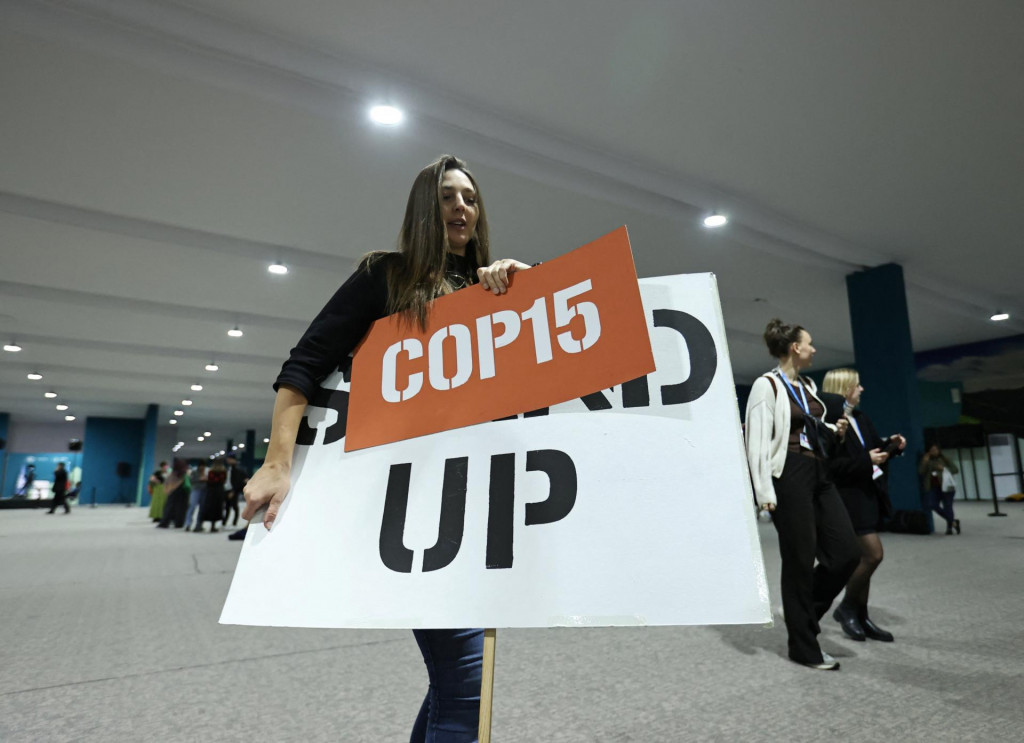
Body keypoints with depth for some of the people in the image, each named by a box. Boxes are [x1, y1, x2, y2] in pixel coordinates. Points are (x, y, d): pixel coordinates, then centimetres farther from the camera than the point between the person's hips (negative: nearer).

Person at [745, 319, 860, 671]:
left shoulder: (807, 386, 16)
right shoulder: (767, 385, -9)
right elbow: (757, 441, -14)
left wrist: (835, 431, 8)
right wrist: (765, 492, -20)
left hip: (819, 475, 8)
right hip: (789, 476, -8)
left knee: (847, 550, 3)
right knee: (800, 560, -1)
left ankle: (804, 612, 24)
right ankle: (804, 646, 15)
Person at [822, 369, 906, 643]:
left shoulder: (860, 417, 13)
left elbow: (875, 446, 19)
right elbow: (830, 465, -21)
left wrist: (892, 445, 0)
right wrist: (866, 460, -22)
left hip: (869, 492, 9)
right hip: (850, 495, -9)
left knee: (864, 556, 14)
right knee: (873, 554, -10)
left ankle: (860, 617, 24)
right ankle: (846, 608, 10)